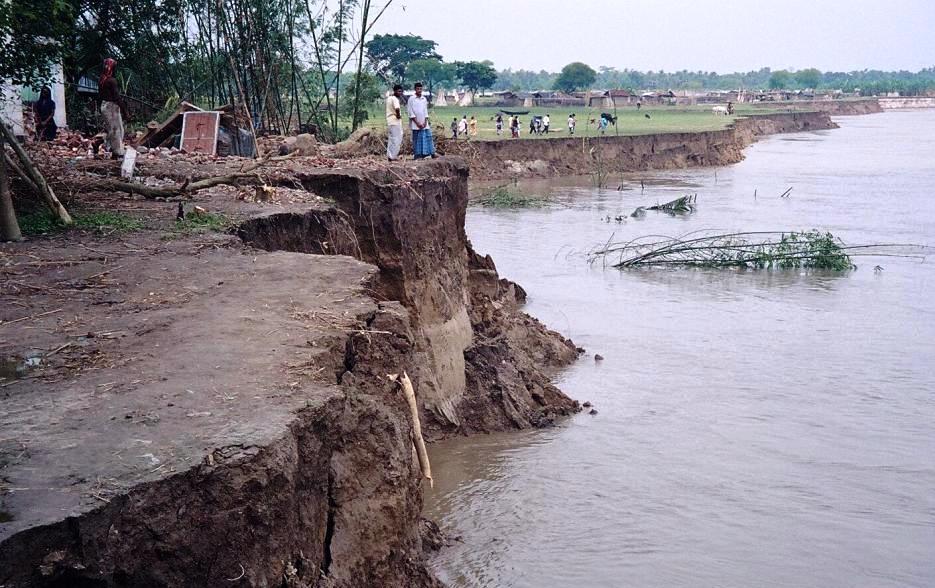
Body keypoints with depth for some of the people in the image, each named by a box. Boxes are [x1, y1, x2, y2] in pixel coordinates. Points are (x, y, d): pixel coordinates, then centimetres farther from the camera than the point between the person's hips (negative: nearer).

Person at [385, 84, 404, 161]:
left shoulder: (389, 98, 12)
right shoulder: (395, 99, -16)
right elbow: (397, 109, -34)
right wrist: (398, 115, -15)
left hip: (389, 121, 10)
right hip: (395, 122, -10)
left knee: (391, 139, 15)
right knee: (395, 139, -5)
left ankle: (389, 155, 19)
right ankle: (392, 156, -4)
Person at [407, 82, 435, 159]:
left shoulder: (424, 99, 12)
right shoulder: (411, 99, -2)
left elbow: (426, 111, 13)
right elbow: (411, 112, -6)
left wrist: (425, 122, -1)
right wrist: (417, 123, -11)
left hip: (424, 123, 4)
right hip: (415, 124, -4)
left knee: (427, 137, -1)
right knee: (417, 139, -3)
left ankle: (431, 153, 0)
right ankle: (417, 155, -1)